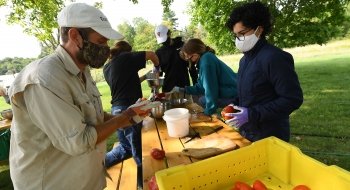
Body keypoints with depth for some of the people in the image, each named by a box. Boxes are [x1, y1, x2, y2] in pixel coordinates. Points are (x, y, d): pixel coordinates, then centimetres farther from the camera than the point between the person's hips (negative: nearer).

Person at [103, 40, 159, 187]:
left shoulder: (107, 68, 16)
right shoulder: (125, 58, -3)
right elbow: (151, 54, -5)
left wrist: (144, 77, 26)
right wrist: (156, 68, 13)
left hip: (116, 110, 8)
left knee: (125, 147, 23)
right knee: (138, 150, 5)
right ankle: (144, 181, 17)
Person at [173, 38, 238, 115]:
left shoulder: (206, 59, -19)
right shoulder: (205, 58, 11)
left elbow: (210, 88, -21)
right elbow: (201, 87, 16)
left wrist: (209, 112, -14)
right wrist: (182, 90, 17)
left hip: (232, 95, -9)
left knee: (203, 101, -1)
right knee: (202, 100, 16)